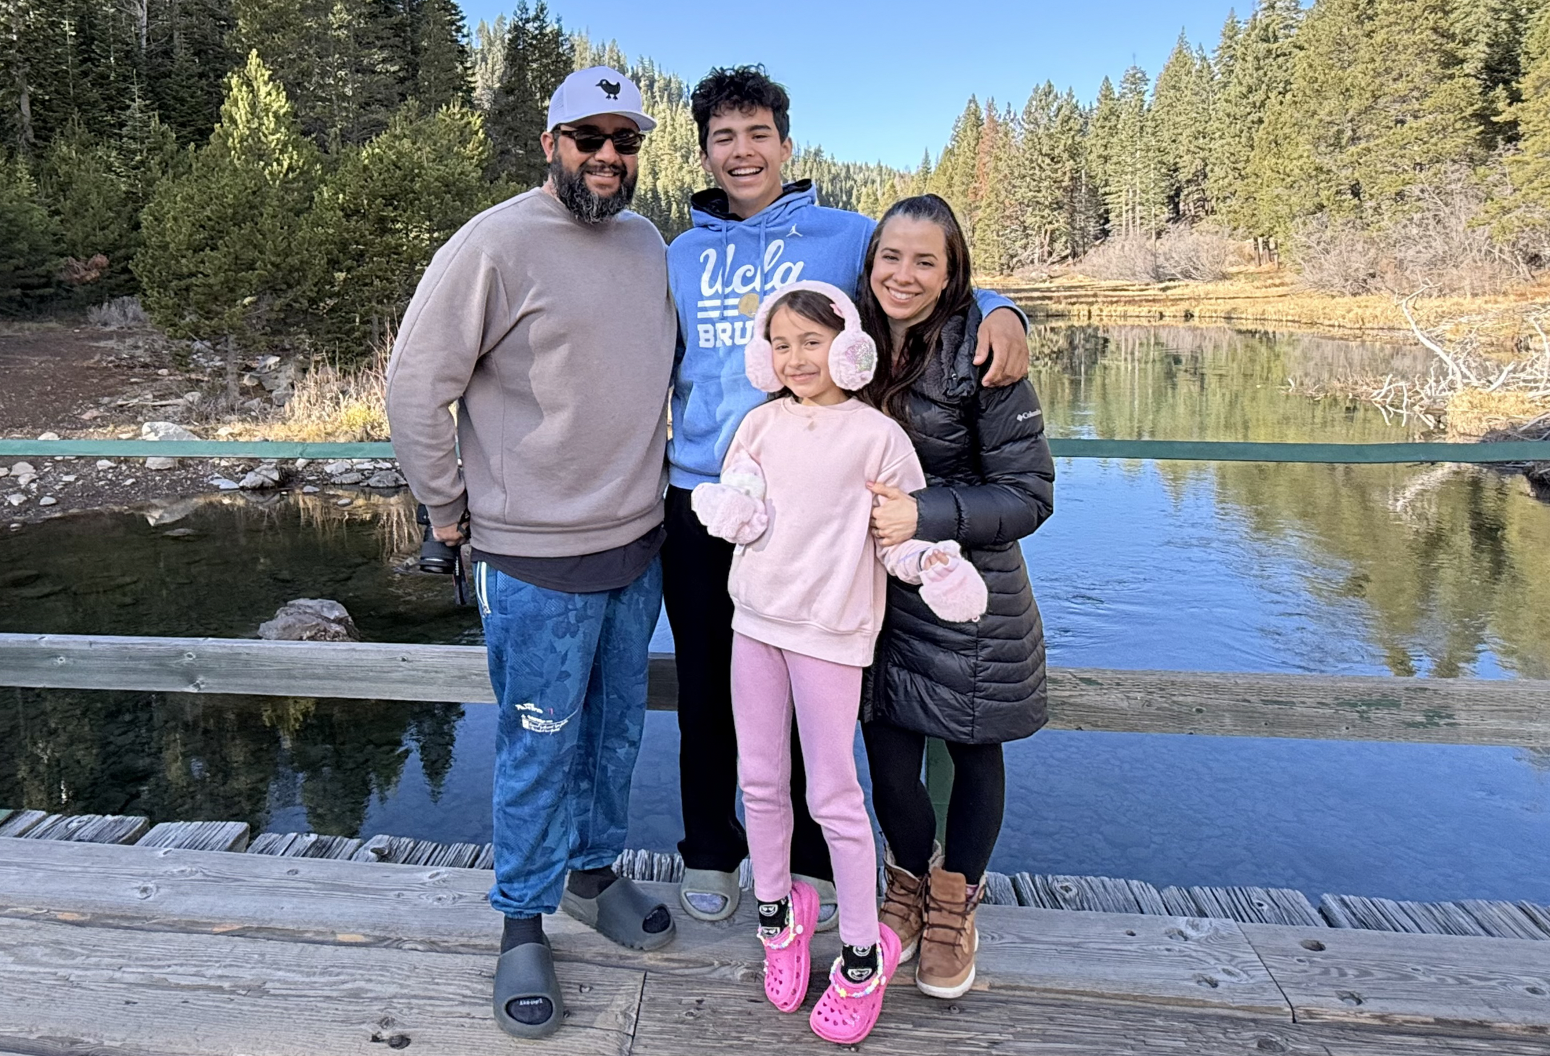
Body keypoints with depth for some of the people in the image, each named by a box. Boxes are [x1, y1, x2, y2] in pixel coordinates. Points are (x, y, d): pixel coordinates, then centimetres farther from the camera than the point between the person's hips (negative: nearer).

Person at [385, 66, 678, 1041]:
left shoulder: (649, 244, 8)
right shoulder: (497, 245, -13)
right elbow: (415, 385, -11)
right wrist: (449, 508, -5)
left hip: (641, 544, 6)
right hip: (538, 560, -6)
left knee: (617, 727, 18)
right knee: (541, 746, 6)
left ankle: (595, 870, 40)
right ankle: (524, 923, 26)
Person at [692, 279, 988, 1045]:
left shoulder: (877, 435, -8)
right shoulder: (762, 423, 5)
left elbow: (903, 529, -6)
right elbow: (727, 510, 10)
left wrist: (936, 567, -25)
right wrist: (728, 506, -13)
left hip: (830, 630, -5)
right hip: (755, 617, 5)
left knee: (833, 795, 3)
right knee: (760, 781, 15)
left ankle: (863, 955, 20)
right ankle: (778, 911, 37)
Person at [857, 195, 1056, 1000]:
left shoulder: (979, 356, -14)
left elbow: (1029, 494, -15)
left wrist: (926, 516, -26)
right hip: (874, 591, 3)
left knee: (973, 751, 13)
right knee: (887, 754, 6)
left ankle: (954, 903, 39)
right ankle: (909, 880, 38)